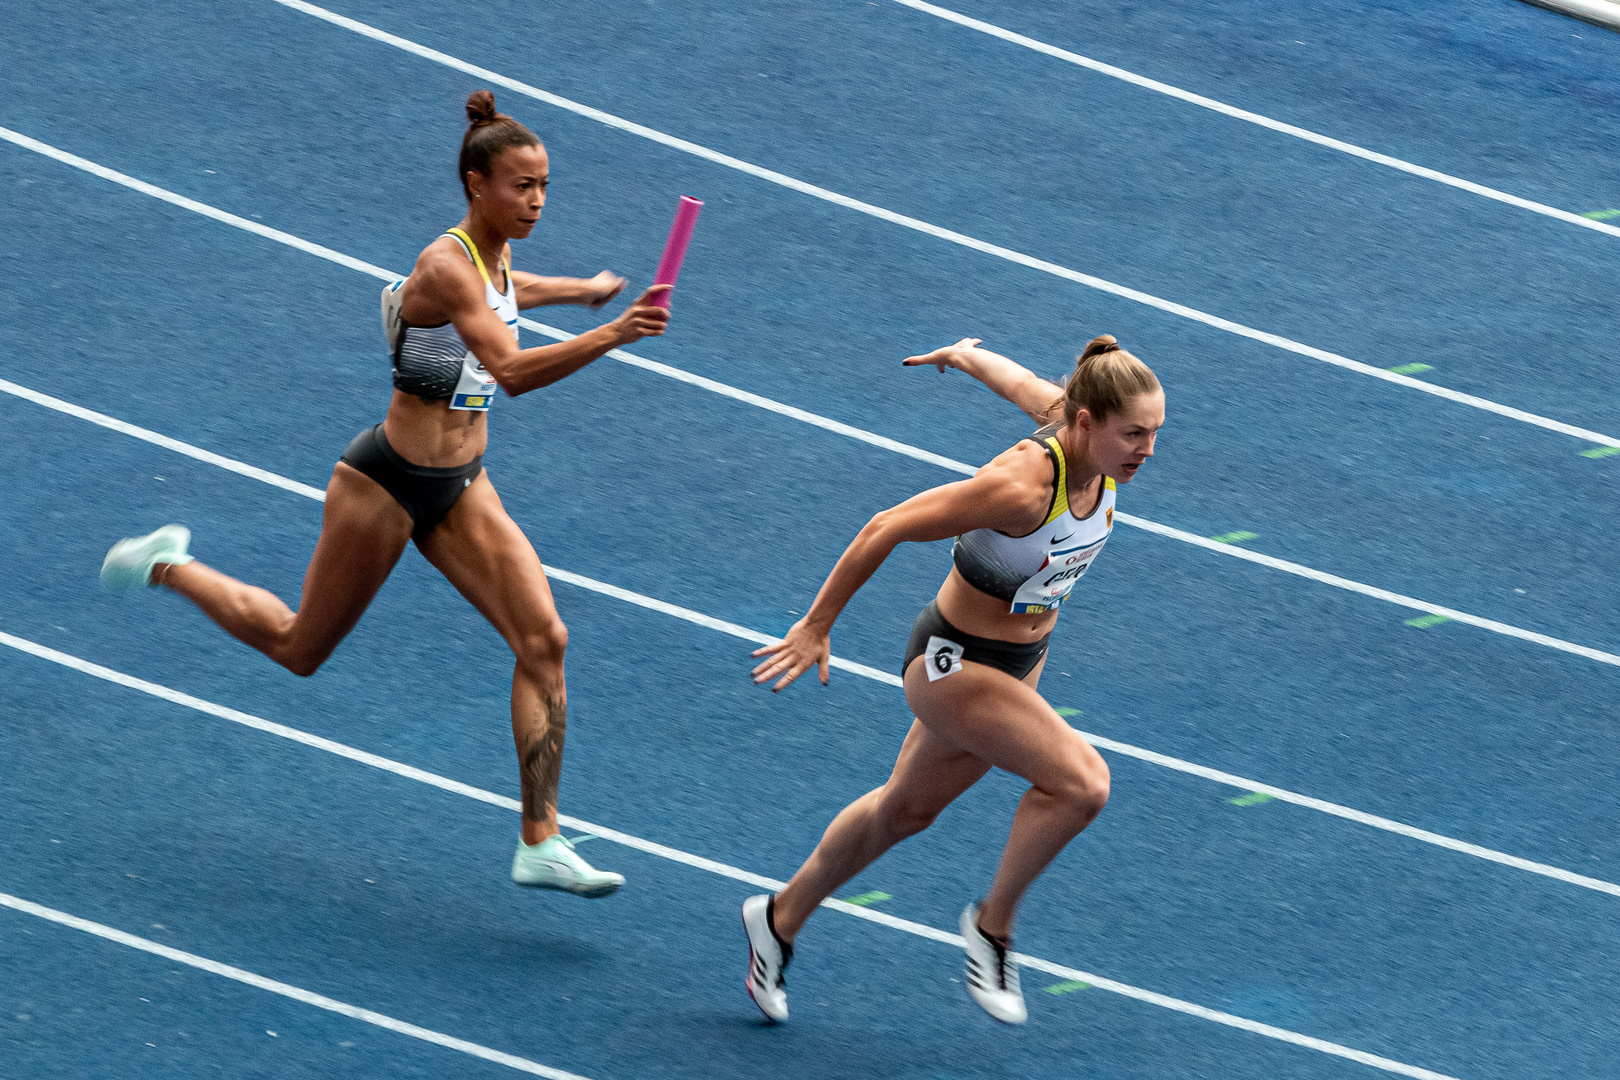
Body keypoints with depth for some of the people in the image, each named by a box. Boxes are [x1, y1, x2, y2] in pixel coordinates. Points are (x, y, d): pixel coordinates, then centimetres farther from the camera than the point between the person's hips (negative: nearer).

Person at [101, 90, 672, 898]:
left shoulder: (494, 255, 2)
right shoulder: (447, 266, -26)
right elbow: (511, 371, -41)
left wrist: (580, 291, 35)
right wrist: (611, 336, -51)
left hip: (459, 489, 8)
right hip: (387, 483, -8)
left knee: (542, 640, -9)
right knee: (300, 648, 11)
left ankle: (540, 844, -7)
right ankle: (169, 566, 36)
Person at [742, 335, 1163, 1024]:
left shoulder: (1096, 441, -15)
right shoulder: (1024, 484, -36)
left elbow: (1022, 382, 6)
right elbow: (887, 528, -28)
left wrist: (966, 356, 28)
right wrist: (816, 625, -18)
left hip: (1020, 659, 9)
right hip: (954, 663, -9)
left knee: (907, 810, 25)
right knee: (1080, 782, -24)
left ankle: (781, 919, 46)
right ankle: (993, 925, -2)